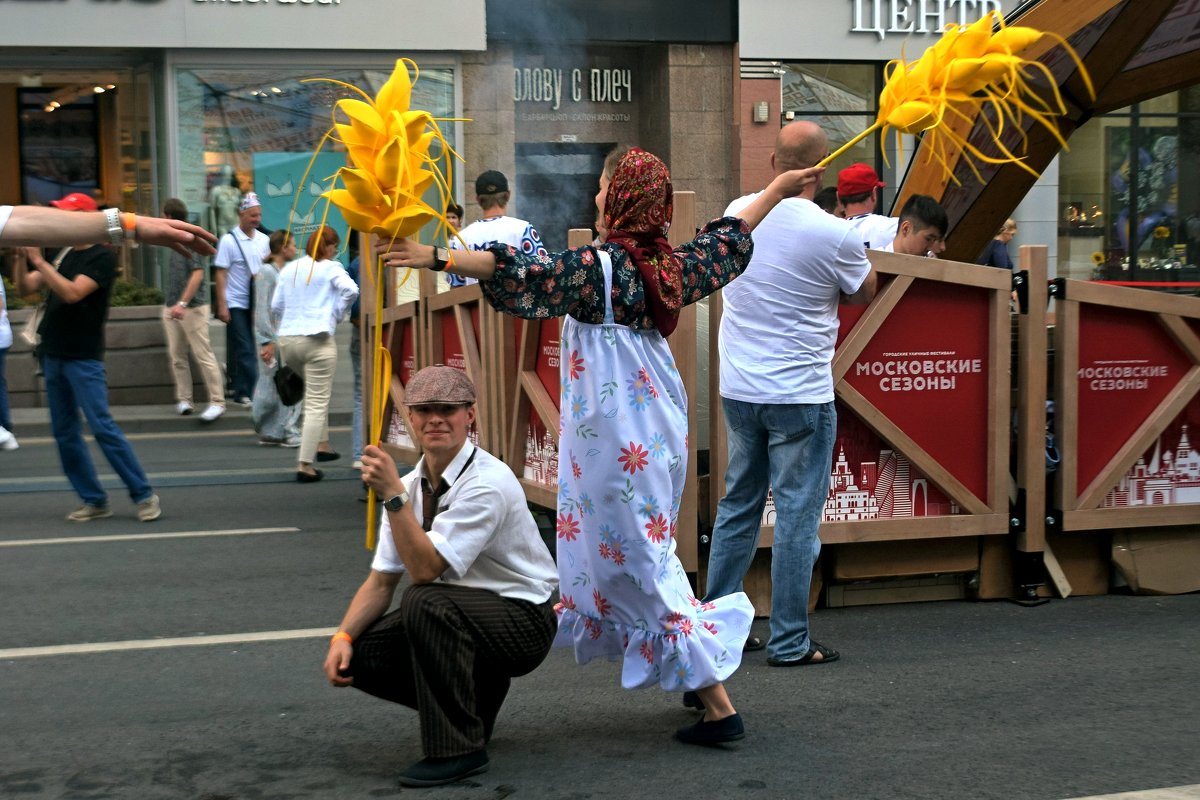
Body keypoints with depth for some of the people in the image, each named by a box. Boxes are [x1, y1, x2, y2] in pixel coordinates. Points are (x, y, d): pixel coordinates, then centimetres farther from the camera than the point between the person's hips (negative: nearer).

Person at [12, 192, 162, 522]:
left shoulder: (101, 257, -9)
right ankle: (94, 501, 13)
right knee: (64, 433, 7)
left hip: (83, 359, -8)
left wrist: (39, 261, -20)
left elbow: (72, 293, -22)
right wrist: (21, 257, -4)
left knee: (102, 427, -12)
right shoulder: (64, 255, 14)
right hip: (53, 355, 8)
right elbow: (25, 287, 12)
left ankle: (144, 495, -4)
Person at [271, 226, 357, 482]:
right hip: (317, 340, -6)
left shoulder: (289, 269, 12)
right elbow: (351, 290, -18)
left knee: (315, 392, 28)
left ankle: (322, 444, 27)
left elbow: (276, 305, 11)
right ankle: (305, 465, -6)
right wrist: (337, 314, -4)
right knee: (317, 403, -2)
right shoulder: (330, 268, -2)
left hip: (287, 339, 6)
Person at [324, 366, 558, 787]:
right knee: (359, 656, -11)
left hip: (521, 618, -8)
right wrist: (343, 637, -11)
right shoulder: (411, 485, 0)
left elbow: (425, 570, -29)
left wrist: (393, 495, -33)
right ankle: (473, 698, 12)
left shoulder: (488, 483, -23)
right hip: (456, 616, 8)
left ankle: (458, 747, -19)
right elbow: (381, 580, 3)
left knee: (424, 602, -34)